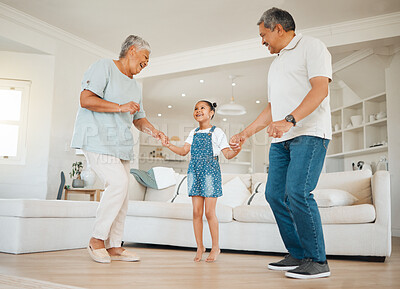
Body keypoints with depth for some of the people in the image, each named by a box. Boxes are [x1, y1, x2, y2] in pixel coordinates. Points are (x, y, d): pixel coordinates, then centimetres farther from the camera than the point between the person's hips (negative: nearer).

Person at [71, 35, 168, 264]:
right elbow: (86, 99, -13)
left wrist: (153, 131, 2)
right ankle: (97, 239, -6)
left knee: (122, 194, 3)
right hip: (98, 138, -8)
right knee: (118, 183, -20)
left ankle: (114, 246, 11)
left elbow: (138, 118, 22)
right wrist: (120, 107, -18)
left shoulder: (135, 86, 22)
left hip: (121, 143, 9)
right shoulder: (105, 67, -2)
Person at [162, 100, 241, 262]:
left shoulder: (216, 132, 3)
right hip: (194, 171, 4)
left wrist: (237, 150, -24)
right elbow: (184, 151, 9)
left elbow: (227, 154, -3)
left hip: (210, 171, -4)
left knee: (209, 211, -5)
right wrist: (169, 146, -3)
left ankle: (215, 247, 10)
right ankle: (200, 246, 14)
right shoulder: (193, 133, 16)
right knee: (196, 211, 3)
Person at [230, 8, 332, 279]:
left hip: (309, 134, -8)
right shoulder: (277, 63, 28)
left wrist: (290, 120, -25)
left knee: (297, 192, -19)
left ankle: (318, 261, -9)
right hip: (281, 139, 8)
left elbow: (320, 88, -13)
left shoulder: (311, 46, 3)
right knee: (275, 194, 0)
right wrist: (246, 133, 25)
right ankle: (298, 255, 9)